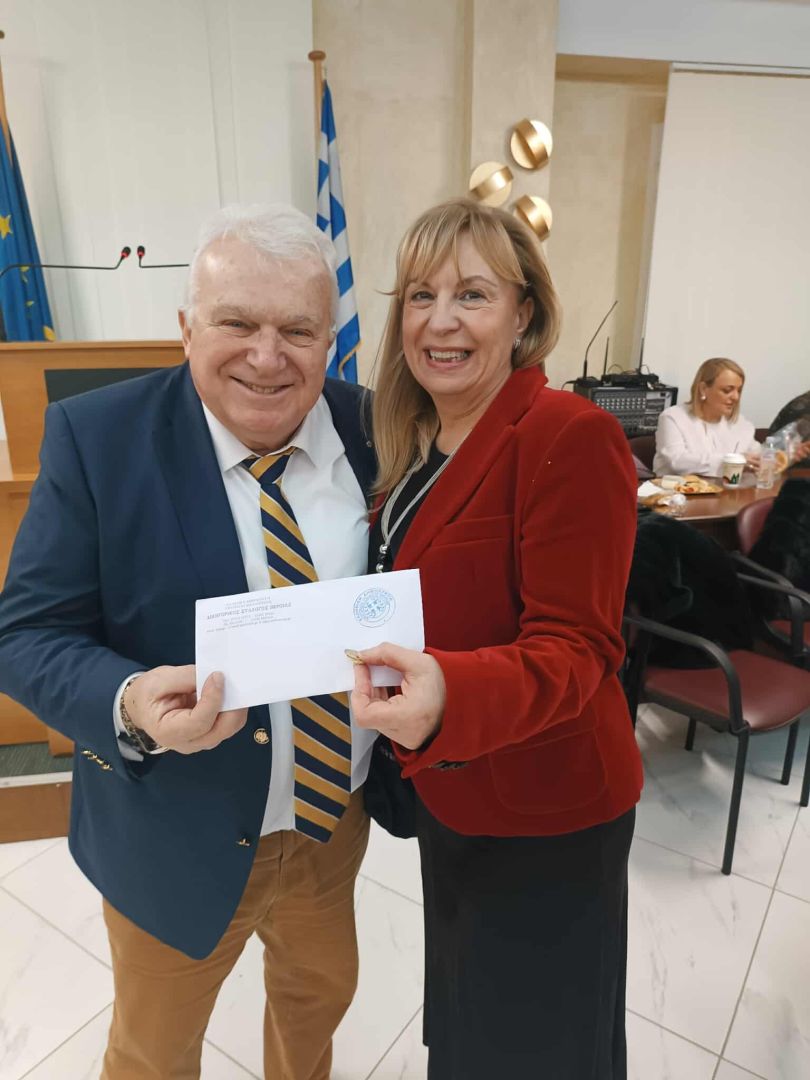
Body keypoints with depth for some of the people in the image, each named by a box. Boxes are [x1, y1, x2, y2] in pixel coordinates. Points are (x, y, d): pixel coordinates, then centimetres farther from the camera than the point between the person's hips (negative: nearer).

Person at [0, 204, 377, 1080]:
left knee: (321, 990, 32)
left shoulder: (374, 430, -9)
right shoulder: (96, 436, -17)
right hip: (176, 835, -3)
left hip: (339, 818, 4)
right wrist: (131, 704, -33)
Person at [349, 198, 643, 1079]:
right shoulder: (419, 442, 2)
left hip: (542, 817, -7)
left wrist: (447, 694, -41)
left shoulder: (572, 437, -22)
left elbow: (573, 651, -24)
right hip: (446, 796, 7)